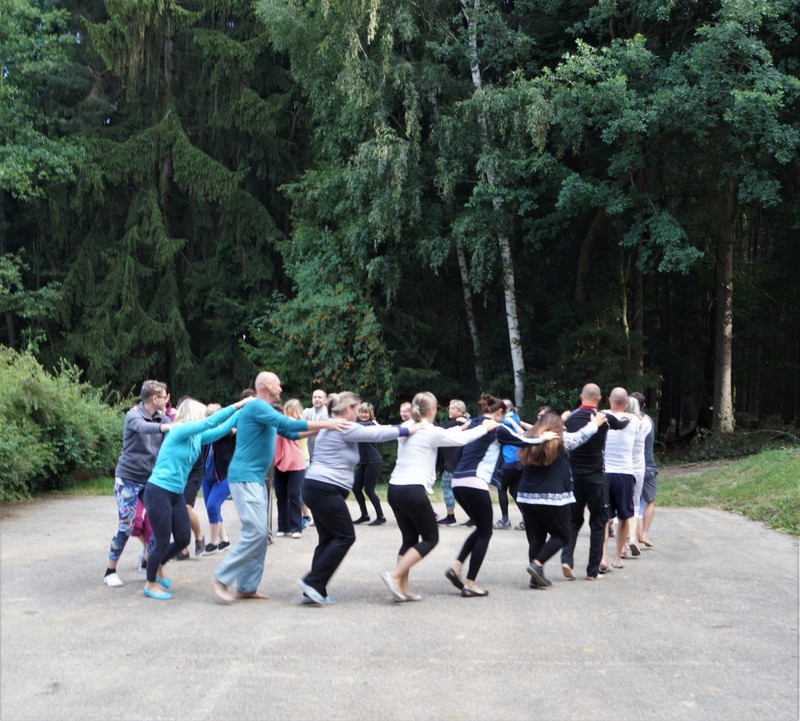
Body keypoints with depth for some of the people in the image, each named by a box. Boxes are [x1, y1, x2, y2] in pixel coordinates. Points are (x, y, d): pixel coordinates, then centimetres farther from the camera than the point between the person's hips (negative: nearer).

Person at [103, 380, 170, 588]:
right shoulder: (133, 415, -14)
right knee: (126, 526, -5)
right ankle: (110, 571, 10)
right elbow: (143, 427, -36)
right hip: (128, 478, -6)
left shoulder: (160, 418, 5)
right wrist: (166, 427, -54)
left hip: (150, 479, 6)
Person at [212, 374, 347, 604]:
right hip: (245, 478, -10)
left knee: (261, 534, 8)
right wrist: (325, 423, -20)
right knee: (255, 531, -15)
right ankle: (221, 578, -7)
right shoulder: (257, 406, -12)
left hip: (256, 479, 10)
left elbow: (289, 433, 22)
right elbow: (288, 423, -21)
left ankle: (246, 587, 11)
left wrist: (322, 427, 13)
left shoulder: (264, 411, 20)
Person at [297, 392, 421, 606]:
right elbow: (376, 434, -8)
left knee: (328, 538, 12)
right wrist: (407, 430, 2)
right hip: (326, 490, -11)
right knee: (345, 537, -3)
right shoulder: (344, 428, -11)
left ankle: (314, 591, 9)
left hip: (314, 488, 11)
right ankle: (313, 582, -5)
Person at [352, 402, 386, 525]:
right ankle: (364, 515, 20)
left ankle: (380, 517, 6)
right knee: (356, 488, 6)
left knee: (369, 490, -6)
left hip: (374, 462, -8)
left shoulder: (370, 424, -12)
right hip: (363, 462, 8)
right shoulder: (361, 424, 14)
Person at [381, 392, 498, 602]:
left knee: (409, 539, 15)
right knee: (430, 538, 5)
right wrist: (485, 427, 19)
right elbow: (461, 440, 4)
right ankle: (395, 576, -7)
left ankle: (402, 587, 11)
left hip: (395, 488, 8)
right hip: (413, 491, -8)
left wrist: (458, 427, 40)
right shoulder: (431, 432, -8)